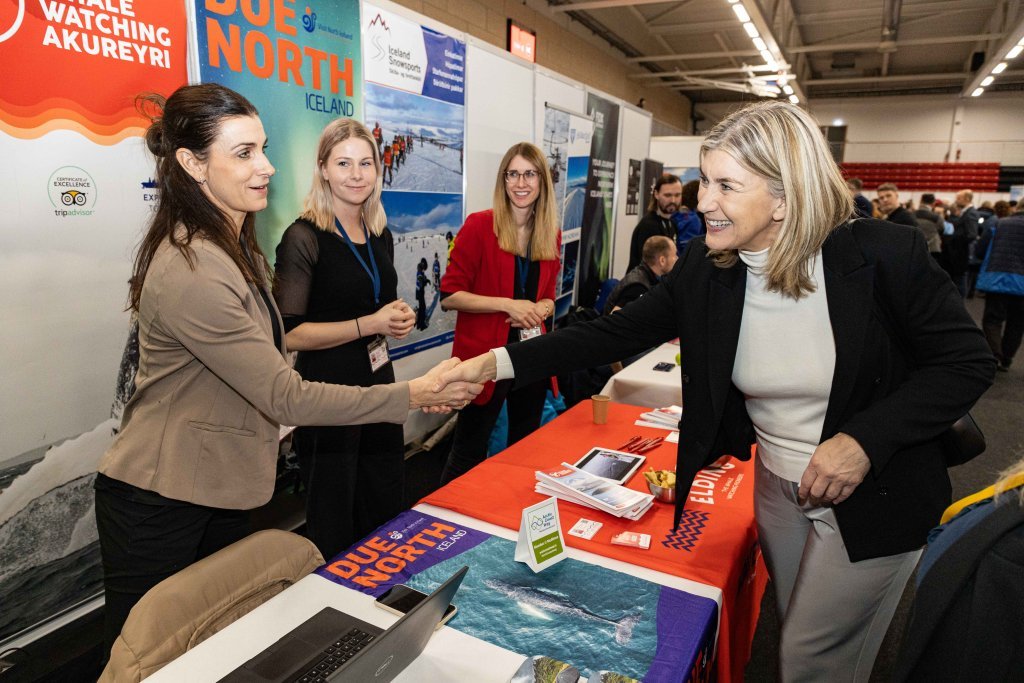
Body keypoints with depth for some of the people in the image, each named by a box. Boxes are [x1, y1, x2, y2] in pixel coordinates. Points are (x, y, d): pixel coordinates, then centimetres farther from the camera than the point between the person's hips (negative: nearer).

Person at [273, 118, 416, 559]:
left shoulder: (381, 236, 9)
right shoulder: (304, 237, -12)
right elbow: (289, 334, -17)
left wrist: (399, 319, 3)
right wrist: (370, 324, -19)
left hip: (379, 386, 7)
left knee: (387, 518, 18)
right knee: (335, 535, 9)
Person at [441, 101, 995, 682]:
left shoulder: (884, 255, -22)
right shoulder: (704, 269, -12)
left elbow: (968, 362, -13)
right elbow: (616, 334, -11)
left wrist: (865, 438, -27)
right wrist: (499, 363, -19)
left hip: (875, 498, -4)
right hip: (777, 489, 4)